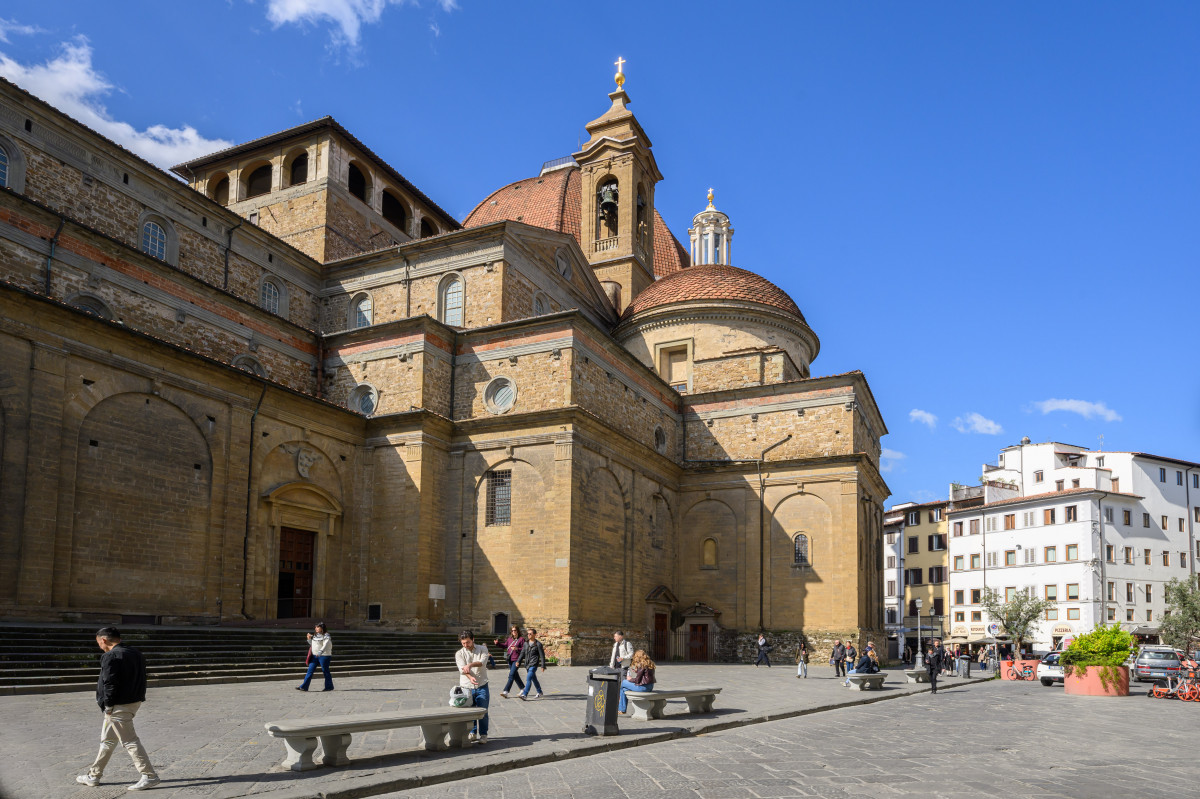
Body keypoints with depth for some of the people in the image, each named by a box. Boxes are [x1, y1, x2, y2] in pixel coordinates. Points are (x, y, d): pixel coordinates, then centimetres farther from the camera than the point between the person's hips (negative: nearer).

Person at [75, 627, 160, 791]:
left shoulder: (110, 657, -16)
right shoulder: (136, 654, 11)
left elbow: (109, 683, -21)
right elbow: (141, 679, 13)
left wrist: (108, 705, -11)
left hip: (118, 707, -10)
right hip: (134, 701, 10)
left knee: (130, 741, -4)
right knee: (107, 740, 21)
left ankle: (150, 776, -3)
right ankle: (94, 775, 32)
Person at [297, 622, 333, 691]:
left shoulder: (326, 636, -10)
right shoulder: (315, 635, 14)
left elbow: (325, 645, -23)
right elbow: (312, 644, 24)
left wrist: (320, 652, -37)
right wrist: (309, 639, 7)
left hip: (324, 655, -7)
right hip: (315, 656, 7)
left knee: (325, 671, 1)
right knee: (310, 670, 3)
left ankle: (329, 686, 13)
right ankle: (304, 686, 5)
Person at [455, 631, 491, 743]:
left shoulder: (482, 649, 3)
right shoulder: (459, 654, 1)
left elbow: (483, 662, -16)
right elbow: (462, 669, -15)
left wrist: (470, 664, -35)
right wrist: (470, 677, -35)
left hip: (481, 686, -1)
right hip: (466, 687, 1)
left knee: (483, 711, -2)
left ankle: (483, 734, 9)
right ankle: (472, 733, 23)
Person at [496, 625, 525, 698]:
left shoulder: (521, 639, -6)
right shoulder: (509, 639, 10)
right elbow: (505, 646, 19)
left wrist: (517, 649, -21)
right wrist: (498, 644, 6)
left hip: (517, 660, -7)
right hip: (510, 660, 7)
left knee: (511, 675, -13)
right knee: (515, 675, 15)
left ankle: (506, 691, -17)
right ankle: (523, 689, 31)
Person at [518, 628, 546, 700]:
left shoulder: (538, 644, -6)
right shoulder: (526, 643, 10)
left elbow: (542, 655, -5)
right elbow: (522, 653, 15)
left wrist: (543, 666, -7)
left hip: (534, 664, -6)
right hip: (527, 664, 6)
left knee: (528, 679, -16)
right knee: (534, 679, 17)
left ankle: (525, 694, -19)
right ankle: (539, 692, 32)